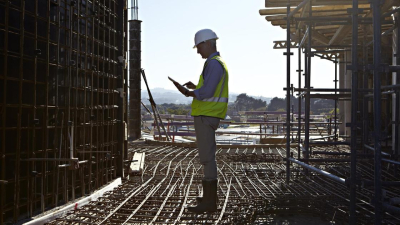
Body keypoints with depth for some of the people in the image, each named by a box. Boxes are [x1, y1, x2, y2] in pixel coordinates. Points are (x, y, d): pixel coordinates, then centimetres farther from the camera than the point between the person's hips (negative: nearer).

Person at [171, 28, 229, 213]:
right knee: (207, 155, 18)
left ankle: (209, 202, -8)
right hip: (207, 115, 11)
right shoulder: (219, 63, 19)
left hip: (206, 116, -11)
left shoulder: (214, 63, -14)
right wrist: (195, 88, 17)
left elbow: (207, 92, -23)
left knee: (207, 157, -10)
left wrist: (188, 93, -8)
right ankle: (210, 196, 29)